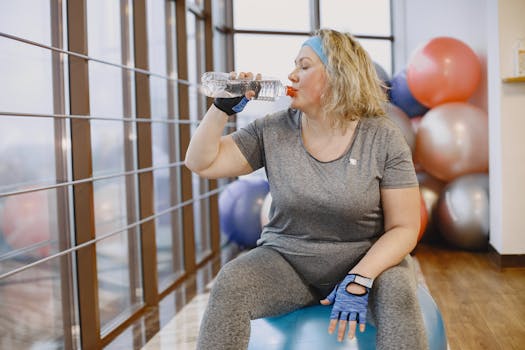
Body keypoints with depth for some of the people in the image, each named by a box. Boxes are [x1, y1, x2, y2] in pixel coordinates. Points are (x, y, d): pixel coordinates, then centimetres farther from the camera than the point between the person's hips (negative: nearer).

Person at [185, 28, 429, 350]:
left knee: (398, 293, -35)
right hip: (286, 262, 2)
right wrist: (224, 107, -11)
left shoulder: (383, 137, -9)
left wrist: (358, 281, -23)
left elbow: (404, 228, -9)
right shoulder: (273, 131, -2)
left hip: (365, 261, -2)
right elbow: (201, 163, 1)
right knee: (229, 285, -26)